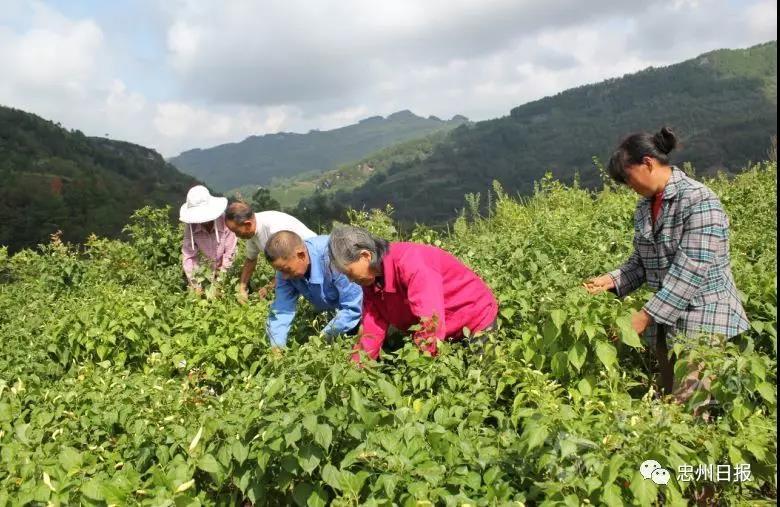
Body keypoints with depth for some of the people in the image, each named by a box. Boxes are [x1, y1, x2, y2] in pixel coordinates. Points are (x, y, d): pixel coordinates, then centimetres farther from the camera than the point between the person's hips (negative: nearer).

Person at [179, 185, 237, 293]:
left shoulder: (226, 222, -25)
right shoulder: (191, 226, -19)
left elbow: (229, 254, -19)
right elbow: (188, 256, -16)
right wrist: (194, 284, -21)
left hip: (225, 271, -1)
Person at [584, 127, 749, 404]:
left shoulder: (697, 200, -16)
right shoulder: (645, 206, 9)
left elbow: (691, 268, -22)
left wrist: (646, 315, -22)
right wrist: (611, 280, -5)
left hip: (702, 319, -8)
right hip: (666, 321, 8)